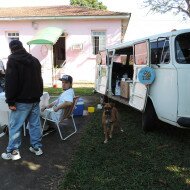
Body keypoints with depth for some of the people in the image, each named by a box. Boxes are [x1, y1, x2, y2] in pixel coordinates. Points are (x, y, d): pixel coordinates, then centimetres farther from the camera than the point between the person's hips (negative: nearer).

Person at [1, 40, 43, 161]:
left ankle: (13, 152, 7)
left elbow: (10, 82, -15)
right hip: (35, 99, 6)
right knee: (35, 124, 11)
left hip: (21, 101, -6)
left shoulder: (13, 60, -8)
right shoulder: (34, 60, 12)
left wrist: (10, 101, -13)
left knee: (15, 126, 2)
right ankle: (37, 147, 18)